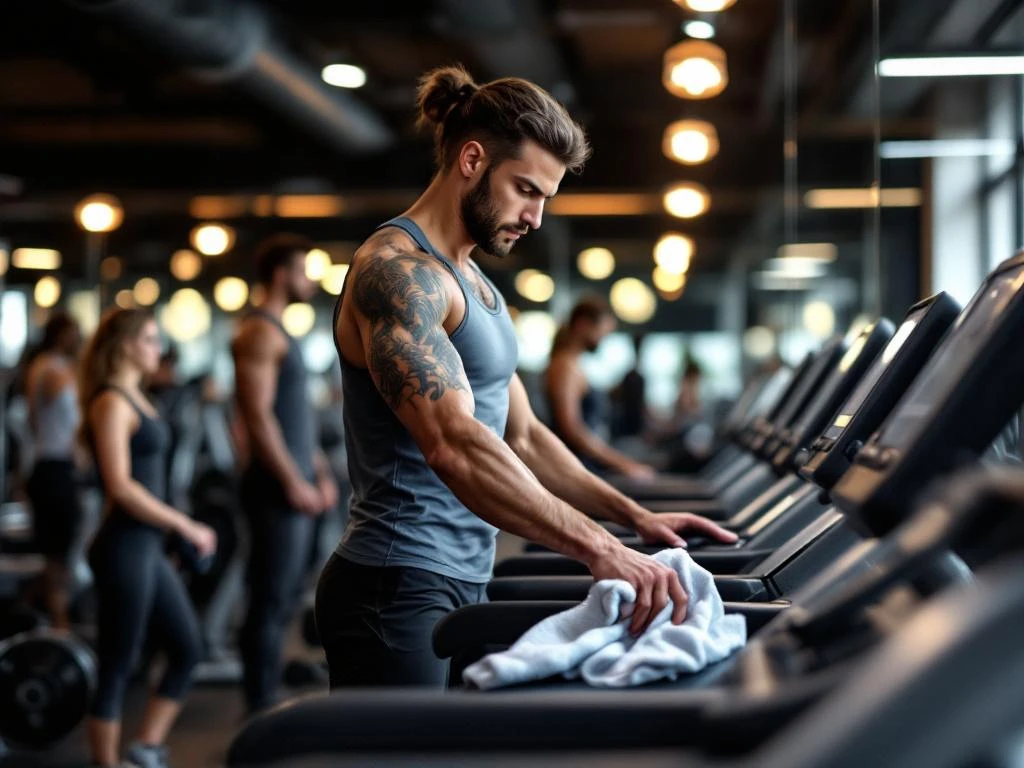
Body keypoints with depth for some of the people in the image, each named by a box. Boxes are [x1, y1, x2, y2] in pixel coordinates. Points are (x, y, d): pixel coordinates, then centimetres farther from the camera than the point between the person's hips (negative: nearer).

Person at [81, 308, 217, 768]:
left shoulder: (134, 398, 14)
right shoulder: (112, 403, -14)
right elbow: (120, 486, -22)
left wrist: (175, 529, 16)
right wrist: (186, 527, -18)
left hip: (148, 546, 10)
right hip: (123, 549, -10)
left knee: (187, 649, 13)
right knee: (116, 669, 0)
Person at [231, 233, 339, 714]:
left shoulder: (280, 333, 19)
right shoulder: (260, 333, -12)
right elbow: (258, 416, -20)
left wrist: (320, 472, 19)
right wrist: (294, 482, -19)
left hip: (296, 485, 10)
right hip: (277, 489, -10)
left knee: (283, 601, 14)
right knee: (270, 603, -6)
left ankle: (266, 703, 21)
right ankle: (260, 710, -1)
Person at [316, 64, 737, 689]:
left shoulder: (475, 285, 17)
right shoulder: (398, 271, -15)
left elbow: (523, 437, 21)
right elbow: (453, 443, -29)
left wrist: (636, 516, 9)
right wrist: (598, 548, -34)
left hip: (462, 583, 10)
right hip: (398, 590, -10)